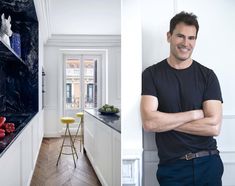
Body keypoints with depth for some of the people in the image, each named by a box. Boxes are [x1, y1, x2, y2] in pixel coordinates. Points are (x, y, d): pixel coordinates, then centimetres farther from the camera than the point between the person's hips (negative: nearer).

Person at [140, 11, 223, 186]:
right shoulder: (151, 74, -3)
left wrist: (165, 121, -11)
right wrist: (194, 114, -10)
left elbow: (214, 126, -10)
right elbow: (149, 122, -15)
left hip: (208, 164, 1)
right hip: (172, 167, -1)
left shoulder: (207, 75, -1)